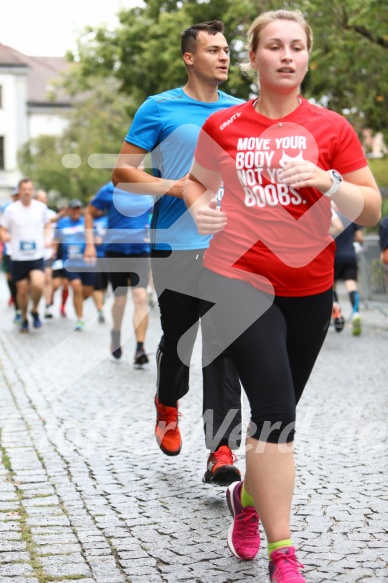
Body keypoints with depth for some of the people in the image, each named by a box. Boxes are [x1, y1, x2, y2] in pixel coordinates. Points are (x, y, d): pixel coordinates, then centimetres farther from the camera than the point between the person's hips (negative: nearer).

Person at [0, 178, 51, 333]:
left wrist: (46, 238, 4)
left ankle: (35, 311, 7)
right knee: (22, 290, 4)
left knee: (38, 285, -21)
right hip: (18, 258, 0)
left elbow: (46, 224, 20)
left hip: (37, 257, 0)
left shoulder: (41, 207, 2)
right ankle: (24, 319, 28)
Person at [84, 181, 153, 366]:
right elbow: (89, 213, 4)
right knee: (120, 299, 8)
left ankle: (140, 349, -13)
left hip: (141, 250, 1)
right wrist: (90, 244, -2)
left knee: (140, 297, -14)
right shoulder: (111, 190, -6)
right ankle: (116, 333, 39)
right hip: (116, 251, -1)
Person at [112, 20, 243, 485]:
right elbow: (122, 173, -3)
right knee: (177, 340, 10)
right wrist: (176, 187, -14)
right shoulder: (159, 108, 0)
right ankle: (168, 407, 41)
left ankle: (221, 451, -8)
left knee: (224, 347, -6)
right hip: (175, 246, -2)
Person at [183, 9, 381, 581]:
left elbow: (371, 210, 0)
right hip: (237, 281, -2)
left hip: (308, 289, 2)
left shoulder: (332, 127, 1)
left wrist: (326, 180, -18)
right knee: (276, 409, -14)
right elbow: (196, 180, 20)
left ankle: (247, 496, 43)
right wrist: (199, 207, -2)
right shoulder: (223, 125, 3)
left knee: (278, 410, 13)